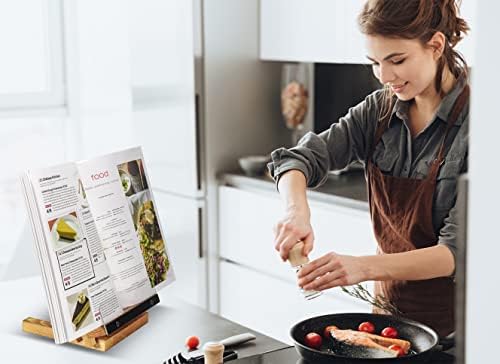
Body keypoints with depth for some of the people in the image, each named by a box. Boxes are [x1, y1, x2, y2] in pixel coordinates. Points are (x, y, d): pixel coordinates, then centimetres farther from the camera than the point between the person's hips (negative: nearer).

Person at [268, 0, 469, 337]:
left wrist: (366, 266, -36)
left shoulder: (472, 123, -19)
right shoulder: (380, 110, -2)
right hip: (389, 303, 5)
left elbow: (459, 251, -23)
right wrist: (297, 211, -29)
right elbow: (301, 158, -8)